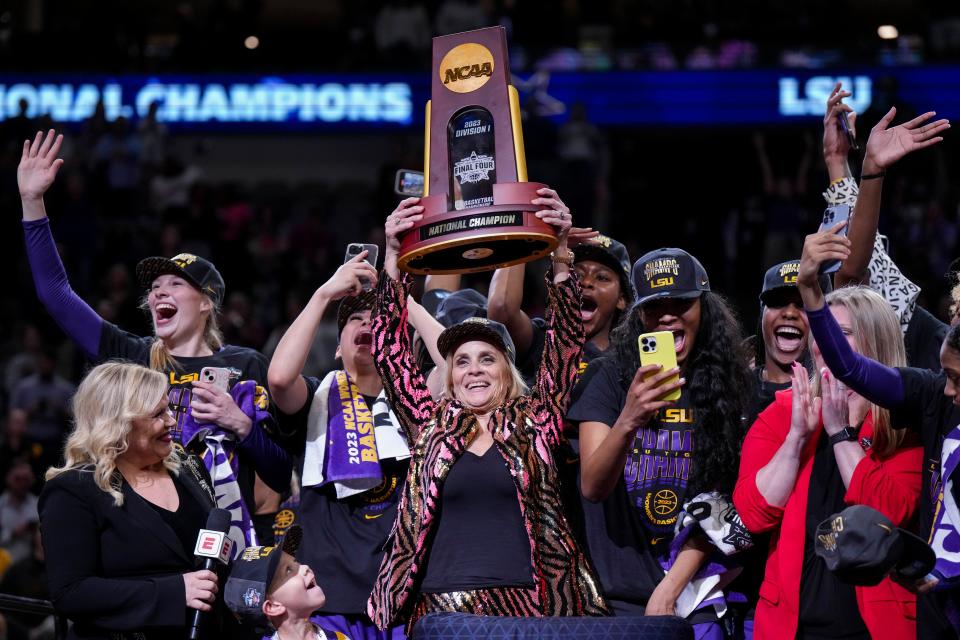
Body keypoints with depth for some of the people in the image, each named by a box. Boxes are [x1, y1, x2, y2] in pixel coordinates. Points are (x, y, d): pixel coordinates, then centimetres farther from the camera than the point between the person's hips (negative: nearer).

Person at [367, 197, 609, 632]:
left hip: (524, 606, -1)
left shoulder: (534, 422, 12)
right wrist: (393, 259, -1)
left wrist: (560, 258, -7)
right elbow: (391, 353, 8)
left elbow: (564, 344, 5)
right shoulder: (430, 426, 14)